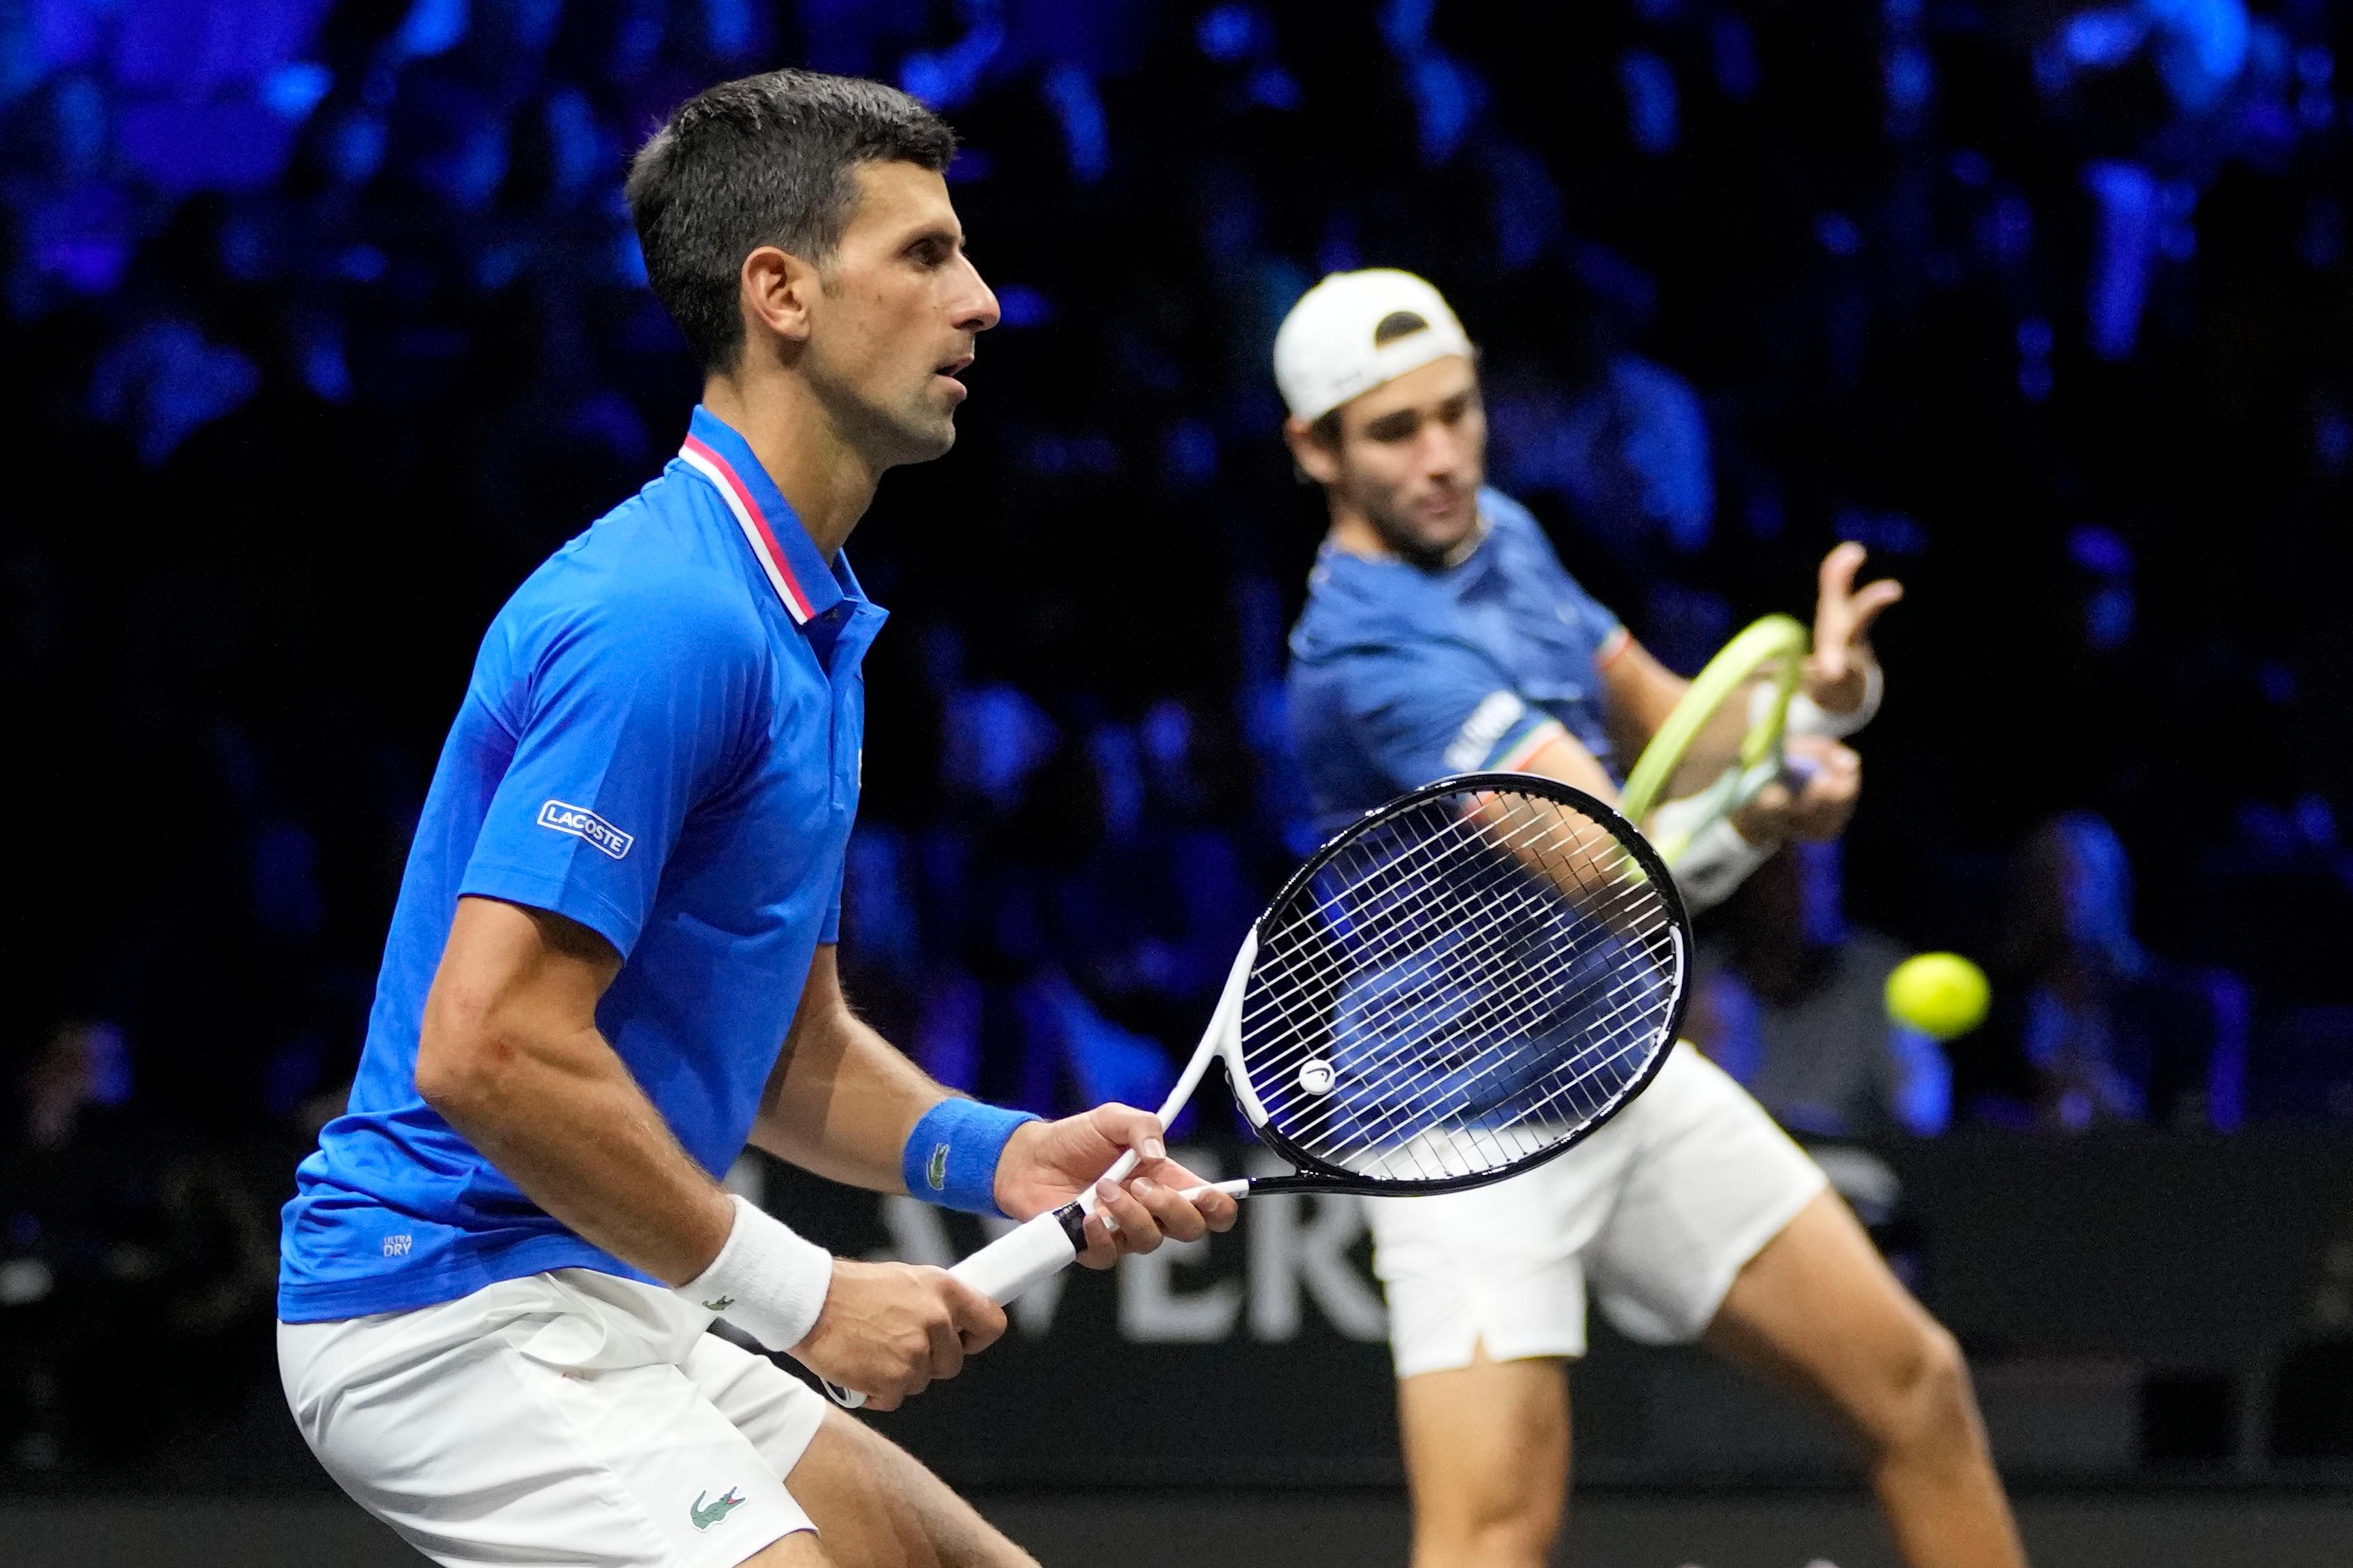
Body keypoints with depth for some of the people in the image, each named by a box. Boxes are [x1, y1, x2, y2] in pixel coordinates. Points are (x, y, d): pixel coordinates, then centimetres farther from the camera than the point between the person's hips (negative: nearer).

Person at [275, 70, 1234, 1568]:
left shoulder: (804, 624, 14)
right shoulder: (664, 617, -19)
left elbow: (788, 1048, 21)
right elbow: (487, 1051, -26)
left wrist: (999, 1154, 1)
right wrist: (804, 1293, -19)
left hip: (604, 1317, 11)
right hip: (456, 1310, -11)